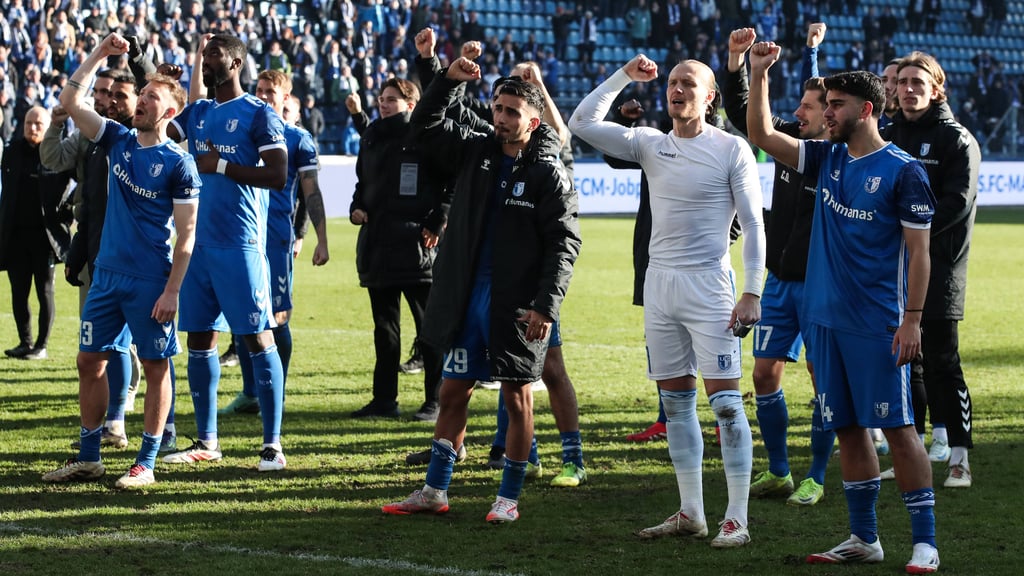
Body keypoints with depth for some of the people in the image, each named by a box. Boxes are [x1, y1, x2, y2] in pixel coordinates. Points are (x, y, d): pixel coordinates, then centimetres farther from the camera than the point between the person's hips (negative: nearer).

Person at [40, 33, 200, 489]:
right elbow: (70, 103, 5)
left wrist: (172, 290, -15)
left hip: (151, 281, -6)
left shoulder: (178, 164, -8)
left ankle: (146, 463, 5)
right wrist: (100, 55, -2)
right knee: (90, 361, 7)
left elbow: (186, 234, -9)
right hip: (107, 274, 6)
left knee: (155, 366, 0)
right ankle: (88, 457, 15)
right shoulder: (118, 140, 9)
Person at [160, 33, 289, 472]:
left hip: (239, 243, -7)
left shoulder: (258, 114, -5)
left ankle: (273, 444, -6)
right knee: (200, 337, 9)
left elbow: (278, 176, -12)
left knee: (257, 337, -7)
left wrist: (222, 166, -14)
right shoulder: (197, 113, 17)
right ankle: (206, 441, 18)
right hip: (197, 239, 7)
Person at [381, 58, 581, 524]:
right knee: (453, 392, 9)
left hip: (516, 306, -5)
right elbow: (425, 127, 16)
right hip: (467, 298, 6)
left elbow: (563, 244, -11)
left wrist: (545, 306, -19)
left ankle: (509, 497, 11)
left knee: (517, 396, 3)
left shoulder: (548, 174, -8)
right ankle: (434, 491, 16)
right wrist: (449, 80, 0)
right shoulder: (476, 152, 8)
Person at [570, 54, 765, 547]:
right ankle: (691, 513, 16)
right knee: (676, 401, 9)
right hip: (659, 281, 6)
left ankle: (737, 519, -7)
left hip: (708, 284, -6)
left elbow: (753, 225, -5)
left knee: (725, 401, -8)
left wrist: (752, 292, -11)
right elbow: (582, 123, 5)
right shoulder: (650, 144, 8)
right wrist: (624, 76, 2)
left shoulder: (731, 149, -5)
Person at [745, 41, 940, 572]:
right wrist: (758, 75, -2)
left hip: (877, 327, -7)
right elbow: (762, 137, 9)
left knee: (896, 427, -7)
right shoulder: (827, 159, 10)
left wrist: (912, 319, -15)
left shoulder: (902, 171, -8)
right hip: (826, 318, 7)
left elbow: (918, 252, -9)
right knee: (846, 428, 10)